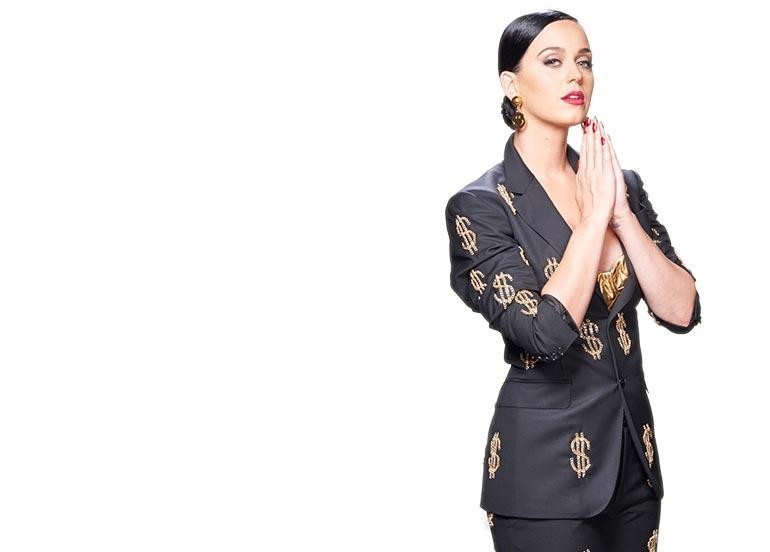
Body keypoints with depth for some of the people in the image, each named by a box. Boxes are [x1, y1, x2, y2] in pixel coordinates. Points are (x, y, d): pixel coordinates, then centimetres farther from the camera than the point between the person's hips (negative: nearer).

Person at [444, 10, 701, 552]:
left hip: (633, 453, 6)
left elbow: (682, 310, -2)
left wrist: (622, 214, -11)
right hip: (547, 466, -5)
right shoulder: (480, 204, -10)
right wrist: (593, 216, -15)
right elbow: (545, 331, -22)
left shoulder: (622, 184, 7)